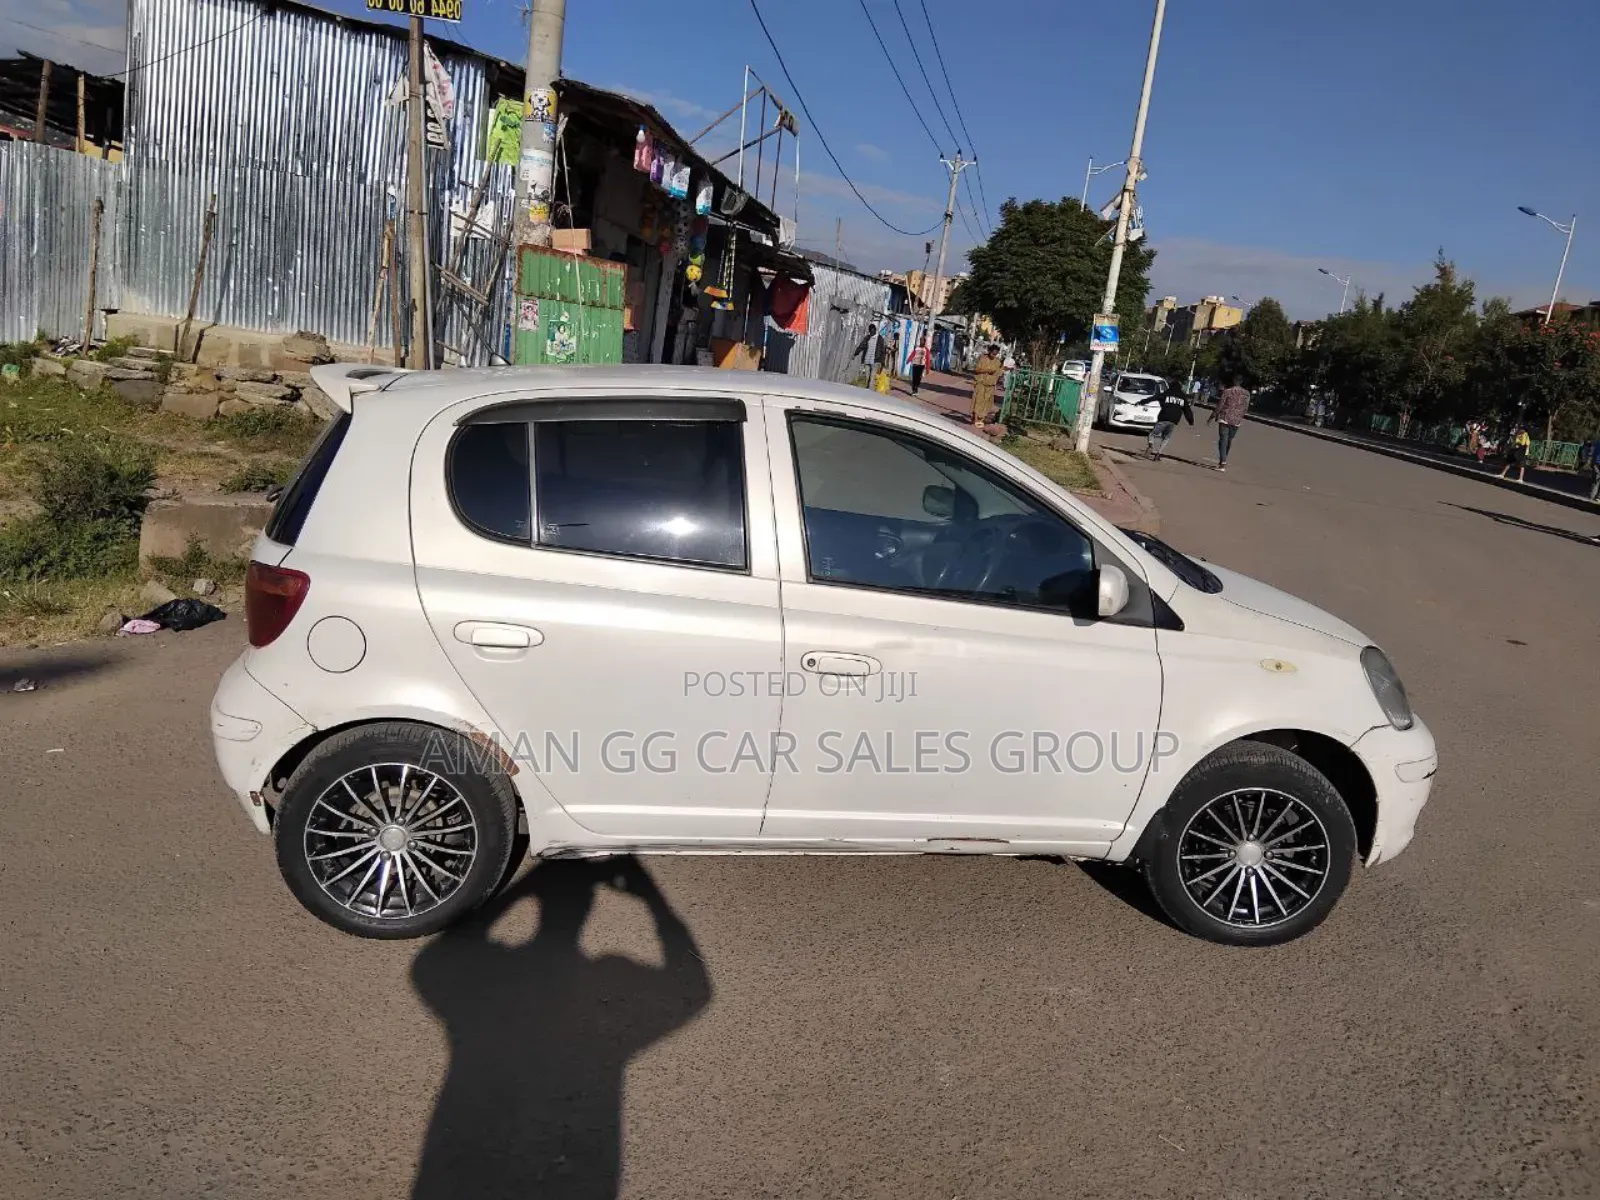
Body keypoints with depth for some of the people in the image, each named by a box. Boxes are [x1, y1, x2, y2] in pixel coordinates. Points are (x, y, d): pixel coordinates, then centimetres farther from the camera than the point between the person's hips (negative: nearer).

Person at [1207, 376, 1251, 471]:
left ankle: (1223, 463, -17)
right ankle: (1223, 460, 28)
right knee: (1229, 440, 17)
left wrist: (1211, 417, 2)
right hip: (1237, 421, 4)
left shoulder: (1227, 391, -8)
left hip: (1225, 419, -4)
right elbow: (1246, 408, 9)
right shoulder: (1246, 394, 4)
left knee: (1223, 439, -4)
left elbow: (1219, 406, -7)